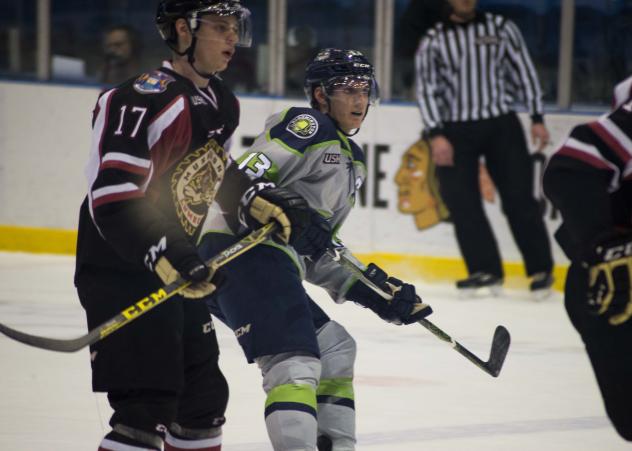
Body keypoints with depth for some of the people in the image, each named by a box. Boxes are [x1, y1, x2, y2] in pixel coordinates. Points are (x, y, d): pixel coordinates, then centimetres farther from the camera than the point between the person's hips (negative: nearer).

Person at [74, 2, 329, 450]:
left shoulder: (223, 104, 9)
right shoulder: (146, 100, -22)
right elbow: (109, 200, -27)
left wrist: (265, 203, 13)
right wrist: (168, 259, -35)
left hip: (178, 269, 10)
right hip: (119, 272, -10)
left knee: (204, 396, 17)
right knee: (147, 409, -17)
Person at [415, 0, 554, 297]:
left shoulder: (501, 28, 7)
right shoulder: (433, 41, 4)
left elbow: (524, 71, 8)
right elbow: (426, 89, -1)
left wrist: (537, 119, 2)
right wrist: (436, 135, -13)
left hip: (502, 126, 0)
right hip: (455, 130, 1)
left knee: (518, 197, -5)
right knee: (460, 200, -7)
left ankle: (541, 269, 0)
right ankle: (485, 270, -2)